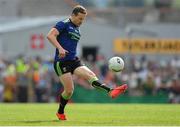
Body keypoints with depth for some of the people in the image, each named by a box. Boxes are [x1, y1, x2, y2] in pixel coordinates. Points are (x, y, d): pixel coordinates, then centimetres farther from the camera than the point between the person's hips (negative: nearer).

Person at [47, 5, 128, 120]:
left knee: (90, 75, -17)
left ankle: (110, 91, -35)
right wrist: (60, 48, -29)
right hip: (61, 62, -7)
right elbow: (50, 35, -18)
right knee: (69, 90, -8)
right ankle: (60, 113, 13)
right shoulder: (64, 24, -5)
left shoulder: (77, 30, 21)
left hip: (74, 61, 7)